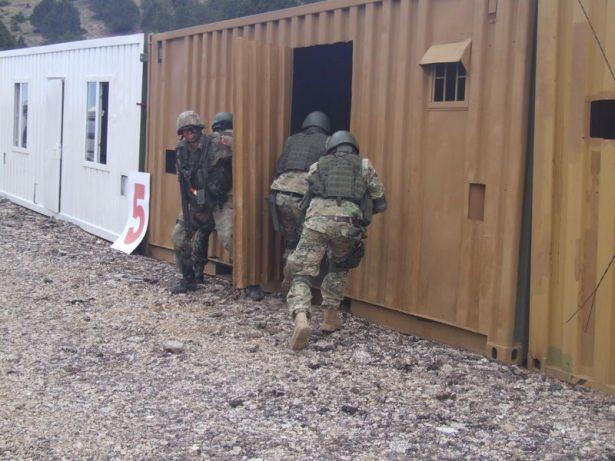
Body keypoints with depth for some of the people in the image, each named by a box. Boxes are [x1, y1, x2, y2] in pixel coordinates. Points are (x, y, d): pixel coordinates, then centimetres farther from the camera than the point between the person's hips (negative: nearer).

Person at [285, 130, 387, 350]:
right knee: (339, 268, 29)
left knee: (302, 274, 1)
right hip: (347, 225, 1)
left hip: (316, 221, -1)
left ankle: (301, 319, -24)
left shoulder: (317, 166, 28)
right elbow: (380, 204, 24)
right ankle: (330, 317, 25)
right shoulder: (364, 166, 25)